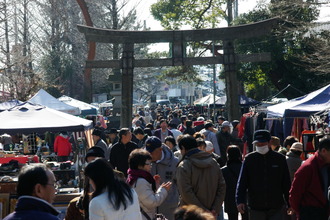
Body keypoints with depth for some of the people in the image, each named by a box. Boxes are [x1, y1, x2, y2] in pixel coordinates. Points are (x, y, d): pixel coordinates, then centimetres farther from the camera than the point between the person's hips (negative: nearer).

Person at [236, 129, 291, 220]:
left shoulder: (279, 159, 1)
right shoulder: (249, 159, 1)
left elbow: (286, 184, 7)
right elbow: (242, 183, -2)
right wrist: (240, 201, -14)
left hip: (276, 209, -1)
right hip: (256, 208, 1)